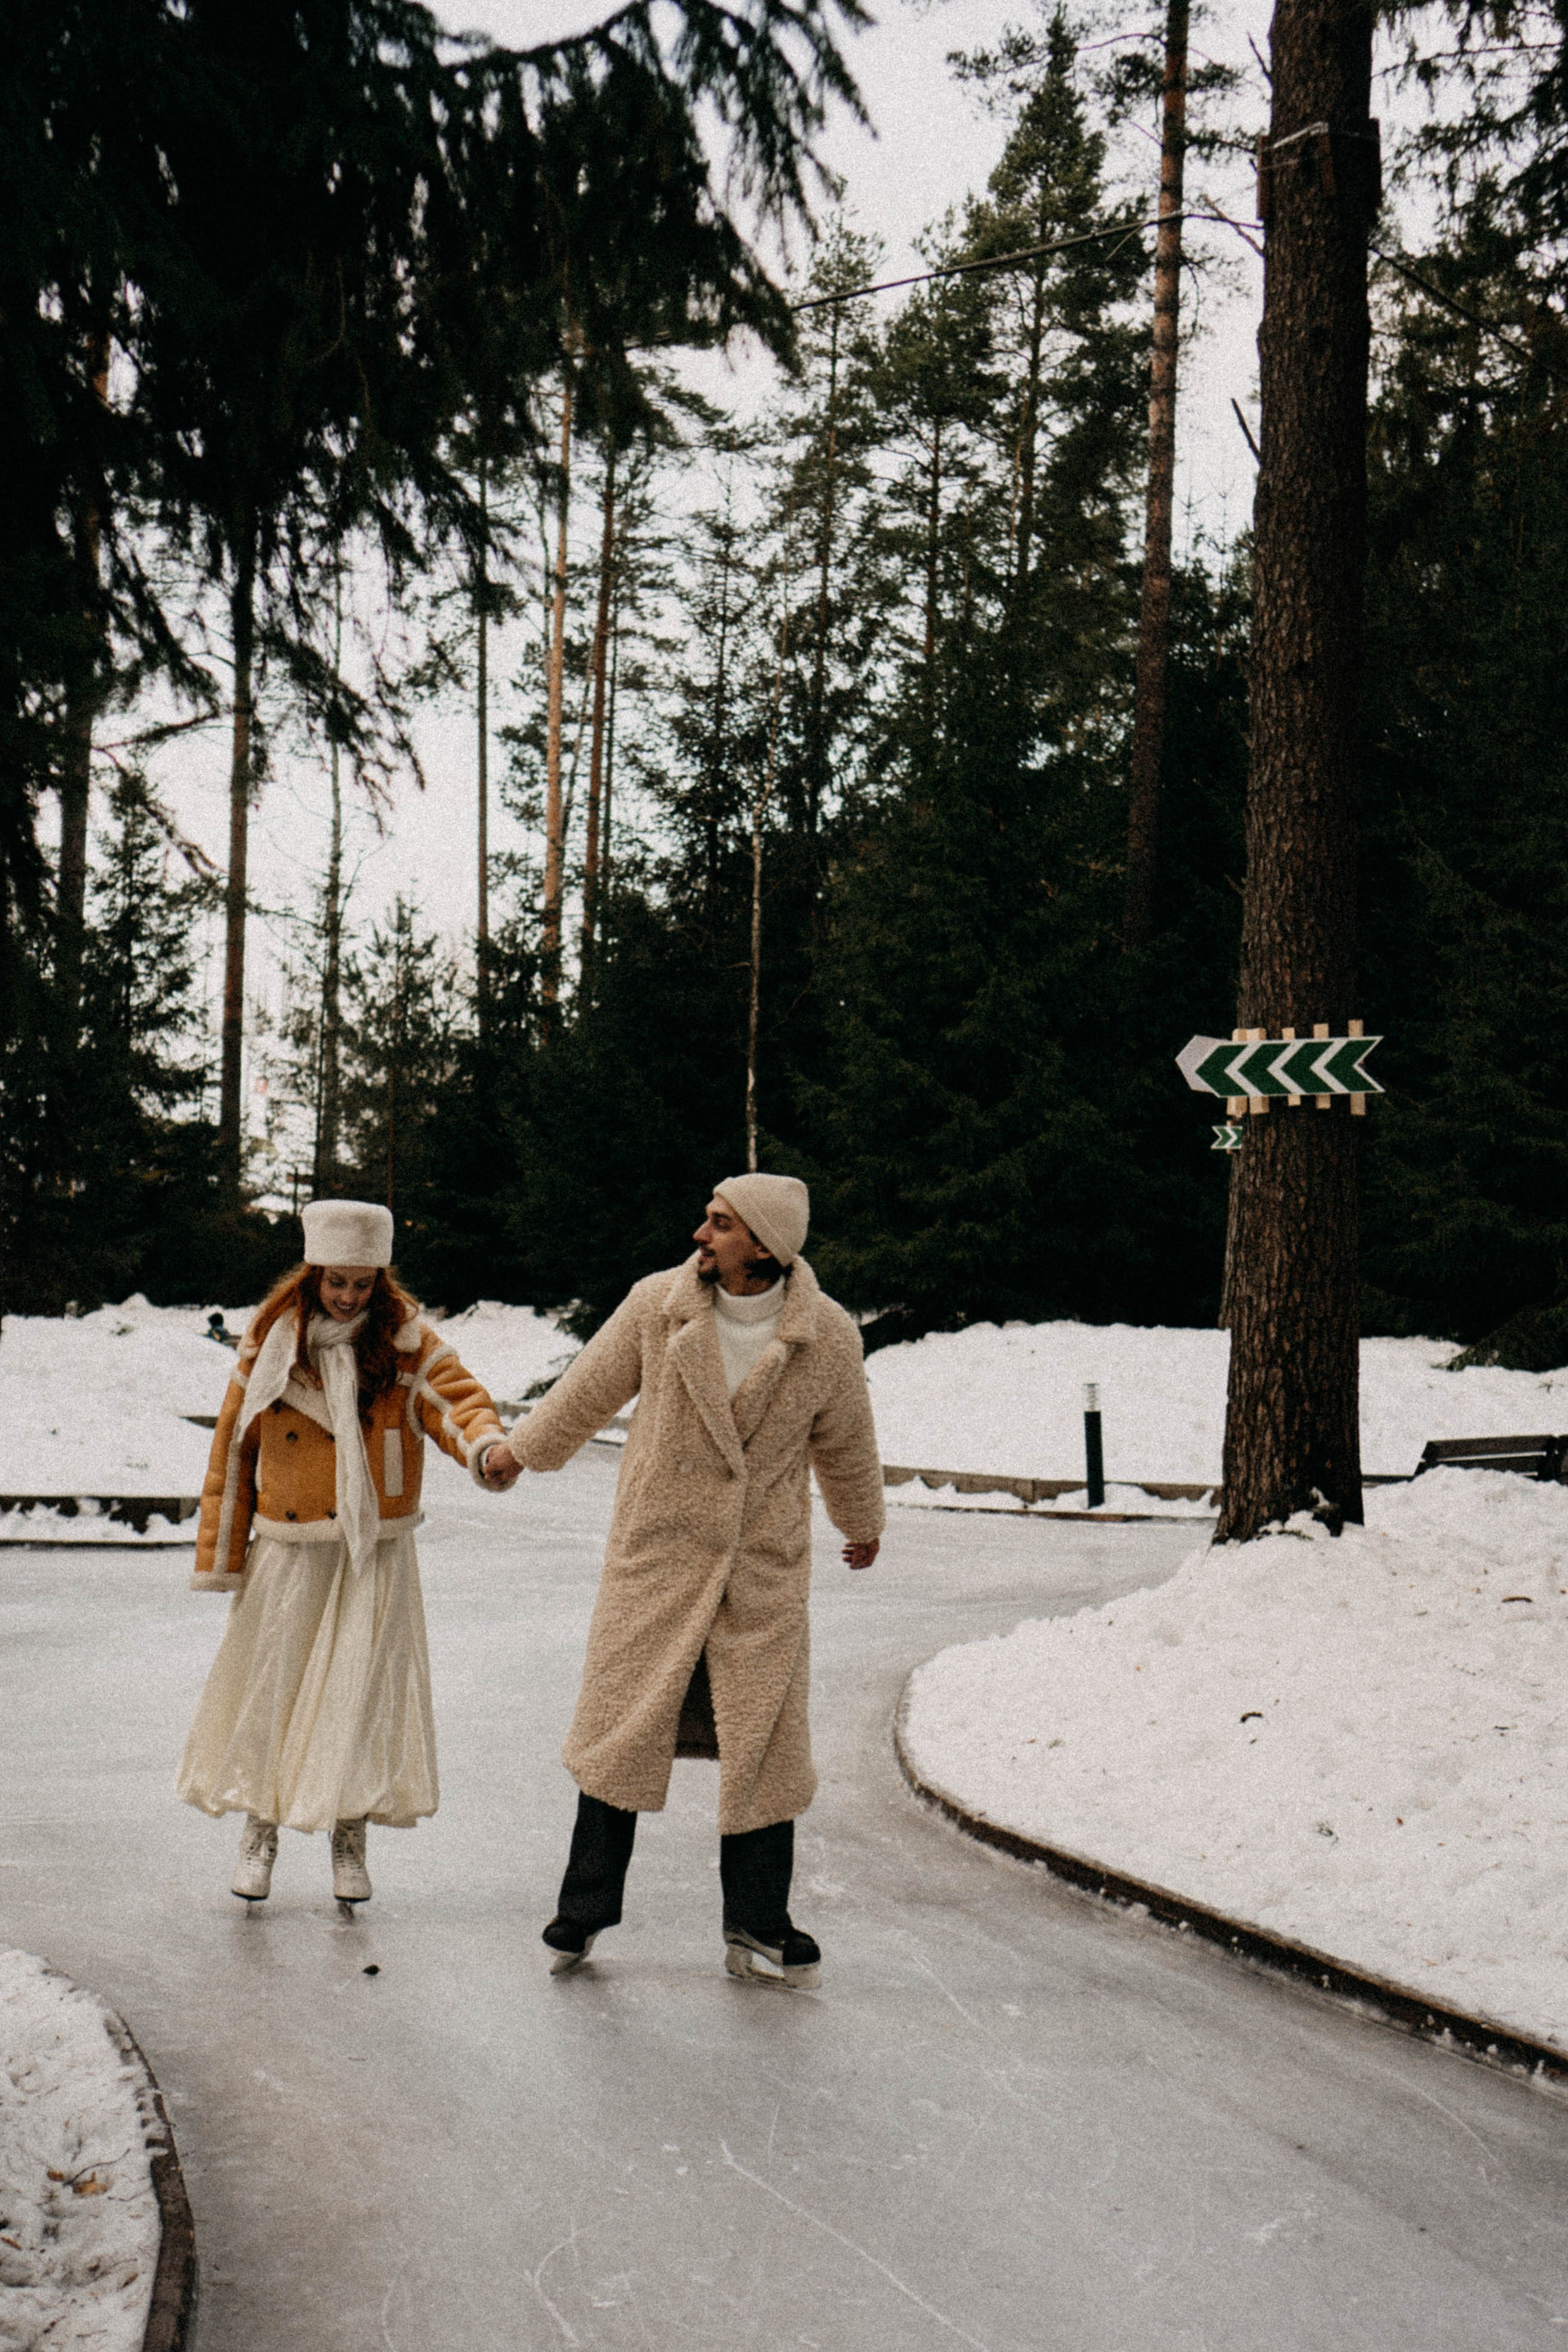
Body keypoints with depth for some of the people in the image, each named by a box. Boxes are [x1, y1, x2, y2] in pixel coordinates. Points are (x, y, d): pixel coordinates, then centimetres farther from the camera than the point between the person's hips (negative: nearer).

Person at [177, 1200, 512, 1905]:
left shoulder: (408, 1344, -3)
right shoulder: (269, 1345, 1)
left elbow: (456, 1398, -17)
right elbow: (233, 1448, 6)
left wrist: (487, 1445, -41)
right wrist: (220, 1557, 5)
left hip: (374, 1555, -1)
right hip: (287, 1553, 1)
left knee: (362, 1687, -3)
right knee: (271, 1685, 6)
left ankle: (349, 1834, 13)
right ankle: (261, 1828, 22)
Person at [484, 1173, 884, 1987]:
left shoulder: (829, 1337, -9)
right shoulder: (656, 1305, -9)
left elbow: (844, 1443, 10)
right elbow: (588, 1391, 9)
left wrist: (862, 1523, 25)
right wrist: (520, 1450, 21)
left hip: (766, 1569, 0)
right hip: (655, 1554, 0)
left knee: (764, 1745, 4)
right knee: (621, 1732, 3)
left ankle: (758, 1928, 16)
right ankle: (582, 1913, 17)